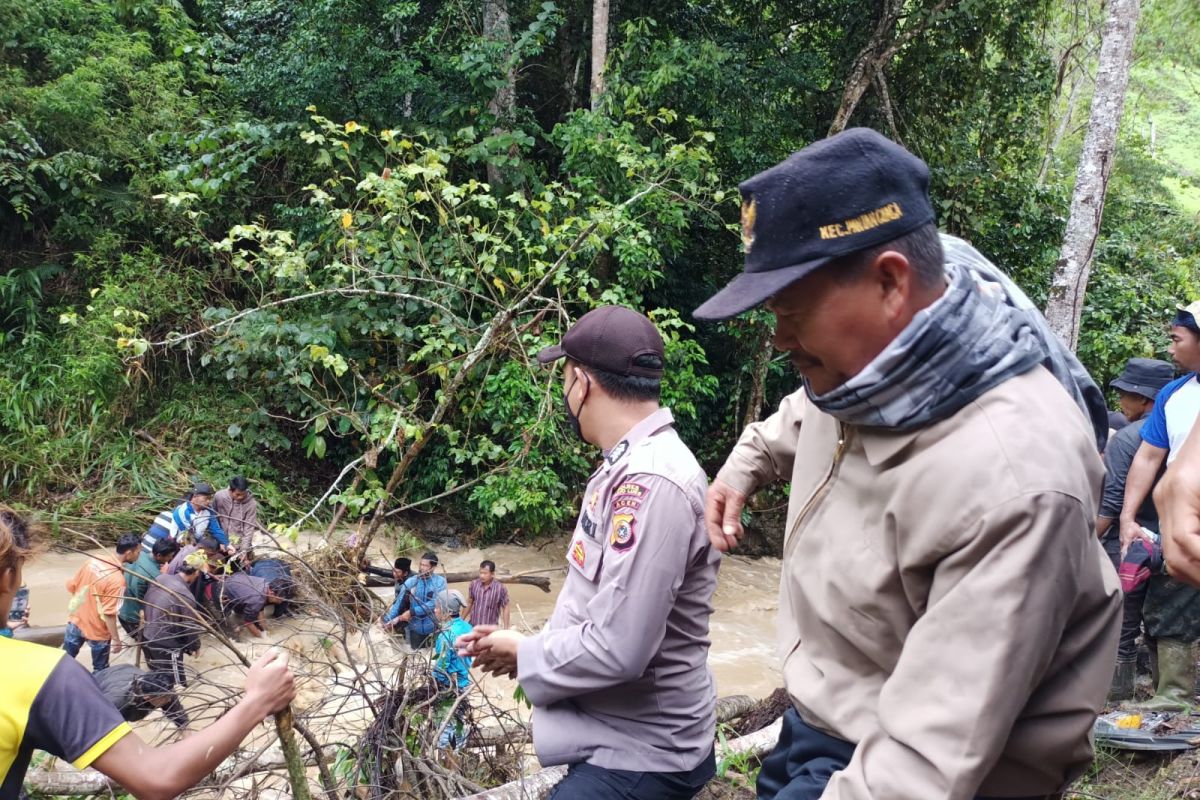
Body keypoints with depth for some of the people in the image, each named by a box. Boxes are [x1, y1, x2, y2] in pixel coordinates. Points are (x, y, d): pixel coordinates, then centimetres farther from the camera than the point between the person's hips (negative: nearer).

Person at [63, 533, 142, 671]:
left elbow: (71, 586, 1)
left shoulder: (93, 559, -10)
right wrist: (116, 639, -15)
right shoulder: (117, 579, -29)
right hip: (97, 630, -6)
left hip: (75, 621, 6)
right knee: (100, 671, 17)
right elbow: (109, 613, -26)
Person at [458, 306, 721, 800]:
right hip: (612, 738, 9)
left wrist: (524, 656, -12)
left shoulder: (650, 482, -25)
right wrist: (528, 644, 4)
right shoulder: (629, 466, 8)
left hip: (638, 757, -9)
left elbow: (616, 648, -28)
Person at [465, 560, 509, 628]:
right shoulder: (474, 584, -5)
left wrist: (506, 628, -8)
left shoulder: (500, 588, -14)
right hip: (473, 626, 3)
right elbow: (469, 603, 8)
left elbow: (505, 608, -6)